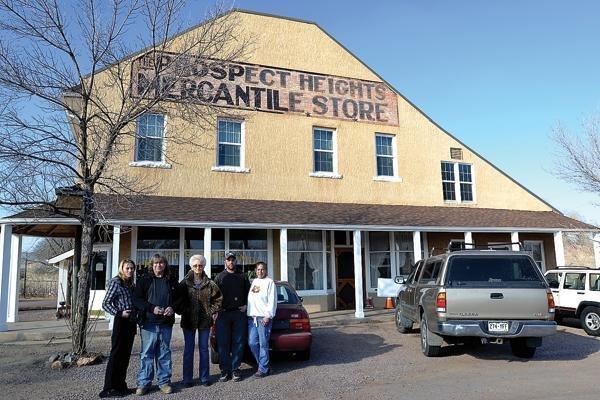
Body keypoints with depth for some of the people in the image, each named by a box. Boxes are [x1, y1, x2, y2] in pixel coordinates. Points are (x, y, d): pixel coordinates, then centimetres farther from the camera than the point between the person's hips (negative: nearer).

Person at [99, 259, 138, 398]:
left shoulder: (131, 284, 15)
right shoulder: (116, 282, -7)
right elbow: (105, 304, -11)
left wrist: (135, 317, 10)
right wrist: (119, 313, -19)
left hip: (131, 323, 7)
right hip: (121, 322, -7)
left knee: (125, 355, 12)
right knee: (116, 354, -3)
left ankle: (120, 385, 22)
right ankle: (109, 388, 5)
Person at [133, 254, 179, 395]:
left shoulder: (172, 282, 11)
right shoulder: (144, 281, 4)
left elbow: (178, 299, 14)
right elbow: (137, 299, -4)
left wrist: (172, 308, -6)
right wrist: (152, 308, -15)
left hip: (166, 324, 2)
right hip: (148, 323, -2)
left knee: (164, 353, 9)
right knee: (146, 354, 2)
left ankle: (164, 381, 18)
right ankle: (144, 383, 12)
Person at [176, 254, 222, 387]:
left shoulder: (209, 284, 2)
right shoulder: (184, 283, -1)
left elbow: (218, 298, 9)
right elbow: (178, 299, 2)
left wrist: (213, 311, 2)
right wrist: (182, 311, -6)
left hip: (205, 320, 1)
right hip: (188, 321, -1)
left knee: (204, 349, 9)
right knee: (188, 350, 6)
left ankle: (204, 378, 18)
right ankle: (187, 379, 15)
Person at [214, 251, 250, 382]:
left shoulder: (242, 277, 12)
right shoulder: (220, 277, 9)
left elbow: (248, 292, 17)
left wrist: (245, 305, 4)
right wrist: (218, 308, -6)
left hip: (239, 313, 1)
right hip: (223, 314, -1)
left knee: (238, 342, 2)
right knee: (223, 343, -1)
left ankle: (235, 369, 10)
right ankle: (225, 370, 7)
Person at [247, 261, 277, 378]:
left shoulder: (269, 282, 1)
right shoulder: (253, 282, 20)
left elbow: (272, 301, -5)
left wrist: (268, 315, -13)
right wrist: (248, 312, 11)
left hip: (264, 317, -6)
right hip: (252, 316, 6)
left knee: (263, 344, -4)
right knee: (252, 343, 4)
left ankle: (263, 369, 3)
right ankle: (262, 364, 18)